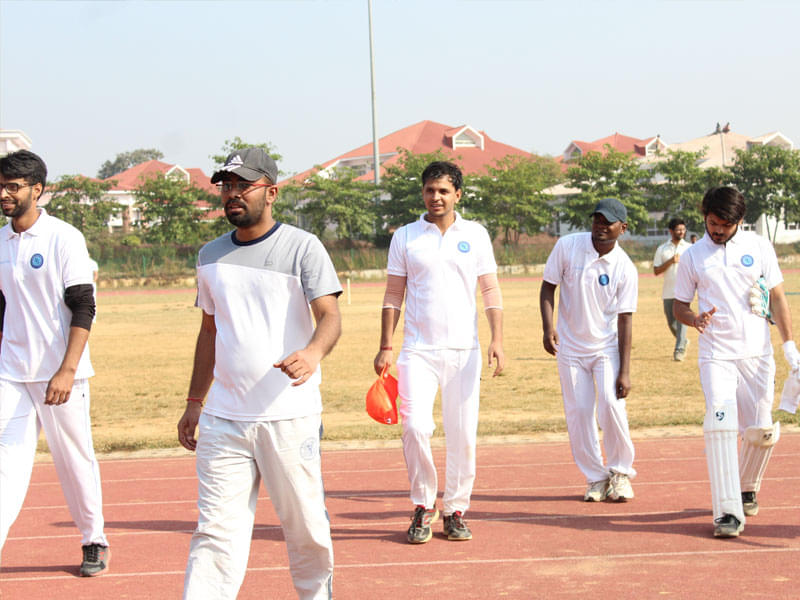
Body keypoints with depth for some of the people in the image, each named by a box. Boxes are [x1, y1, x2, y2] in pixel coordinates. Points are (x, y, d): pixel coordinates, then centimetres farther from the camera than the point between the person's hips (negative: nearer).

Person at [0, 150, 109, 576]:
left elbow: (83, 308, -13)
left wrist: (67, 370, -21)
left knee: (75, 461, 5)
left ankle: (94, 541, 23)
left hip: (61, 373, -4)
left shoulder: (64, 238, -8)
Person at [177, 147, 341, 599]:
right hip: (223, 417, 4)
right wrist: (194, 401, 20)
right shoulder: (211, 255, 14)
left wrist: (313, 352, -36)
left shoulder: (303, 248, -3)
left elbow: (330, 315, -14)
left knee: (305, 524, 4)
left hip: (290, 414, -4)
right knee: (216, 530, -2)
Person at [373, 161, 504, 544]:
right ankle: (423, 506, 4)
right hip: (418, 350, -1)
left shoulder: (476, 235, 7)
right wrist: (385, 347, 2)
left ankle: (456, 511, 12)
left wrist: (497, 340, -3)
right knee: (416, 427, -13)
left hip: (464, 350, 1)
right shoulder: (405, 237, 6)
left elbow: (490, 289, 8)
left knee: (463, 434, -1)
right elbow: (393, 295, 9)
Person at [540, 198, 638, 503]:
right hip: (570, 346, 2)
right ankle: (595, 478, 15)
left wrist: (624, 371, -13)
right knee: (578, 413, 0)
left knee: (611, 406, -16)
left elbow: (624, 321, -10)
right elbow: (548, 286, 0)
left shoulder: (625, 269, -11)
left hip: (607, 347, -1)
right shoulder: (567, 246, -9)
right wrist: (548, 327, -15)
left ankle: (621, 471, 4)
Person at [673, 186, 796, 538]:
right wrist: (695, 319, -15)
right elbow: (680, 306, 8)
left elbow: (778, 298, 6)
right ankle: (727, 512, -19)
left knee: (761, 432, 3)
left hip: (757, 353, 2)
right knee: (720, 423, -18)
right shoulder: (693, 256, 3)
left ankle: (747, 489, 32)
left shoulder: (758, 247, 4)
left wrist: (789, 345, -1)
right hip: (715, 356, -1)